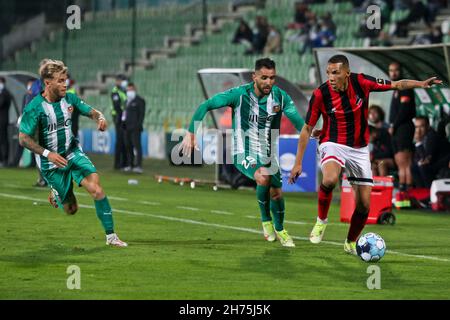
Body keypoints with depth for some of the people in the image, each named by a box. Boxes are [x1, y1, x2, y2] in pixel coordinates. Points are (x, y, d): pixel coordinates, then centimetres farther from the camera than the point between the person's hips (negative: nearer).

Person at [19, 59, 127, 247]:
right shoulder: (34, 108, -19)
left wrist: (100, 119, -18)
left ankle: (111, 236, -14)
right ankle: (55, 194, 37)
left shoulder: (69, 99, -4)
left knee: (95, 187, -20)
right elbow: (23, 138, -18)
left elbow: (91, 112, 7)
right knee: (71, 209, 1)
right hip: (51, 162, -3)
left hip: (72, 152, 3)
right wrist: (48, 154, -28)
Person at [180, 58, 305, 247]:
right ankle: (266, 221, -9)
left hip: (268, 154, 4)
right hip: (244, 153, -4)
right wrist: (191, 133, -21)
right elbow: (206, 106, -16)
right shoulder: (239, 94, -17)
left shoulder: (280, 96, -7)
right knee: (263, 177, -31)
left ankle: (279, 230, 33)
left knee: (276, 194, 4)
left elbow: (297, 120, -2)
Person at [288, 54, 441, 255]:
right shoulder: (320, 94, -15)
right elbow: (307, 129, -5)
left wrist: (421, 84, -19)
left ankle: (351, 242, 26)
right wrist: (298, 163, -6)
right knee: (329, 180, -36)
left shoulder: (361, 82, -12)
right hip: (333, 144, -3)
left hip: (359, 149, 3)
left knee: (364, 204, 0)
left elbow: (396, 85, -2)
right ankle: (321, 220, -10)